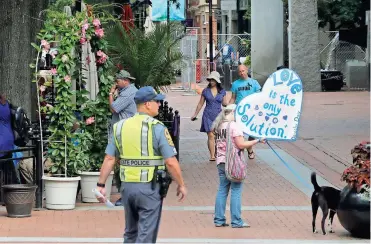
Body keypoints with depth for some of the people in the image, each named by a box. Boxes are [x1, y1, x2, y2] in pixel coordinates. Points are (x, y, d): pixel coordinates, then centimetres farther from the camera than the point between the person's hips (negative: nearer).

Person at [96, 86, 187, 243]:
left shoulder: (120, 127, 5)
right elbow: (171, 162, -13)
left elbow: (109, 159, 3)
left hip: (127, 186, 6)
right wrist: (181, 185, -1)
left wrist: (100, 185, 8)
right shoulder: (157, 128, -11)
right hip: (149, 187, -5)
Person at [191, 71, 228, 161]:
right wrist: (195, 115, 15)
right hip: (208, 115, -1)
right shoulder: (206, 91, 4)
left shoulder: (222, 92, 5)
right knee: (211, 135, -10)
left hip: (218, 115, 1)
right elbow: (200, 104, 12)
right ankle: (212, 155, -10)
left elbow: (225, 103, 13)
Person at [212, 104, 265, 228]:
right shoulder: (234, 126, -14)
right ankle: (236, 221, -1)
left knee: (222, 190, 12)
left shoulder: (219, 125, 10)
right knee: (236, 191, -1)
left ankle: (219, 219, 12)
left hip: (221, 162, 7)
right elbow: (241, 144, -17)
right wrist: (257, 141, -10)